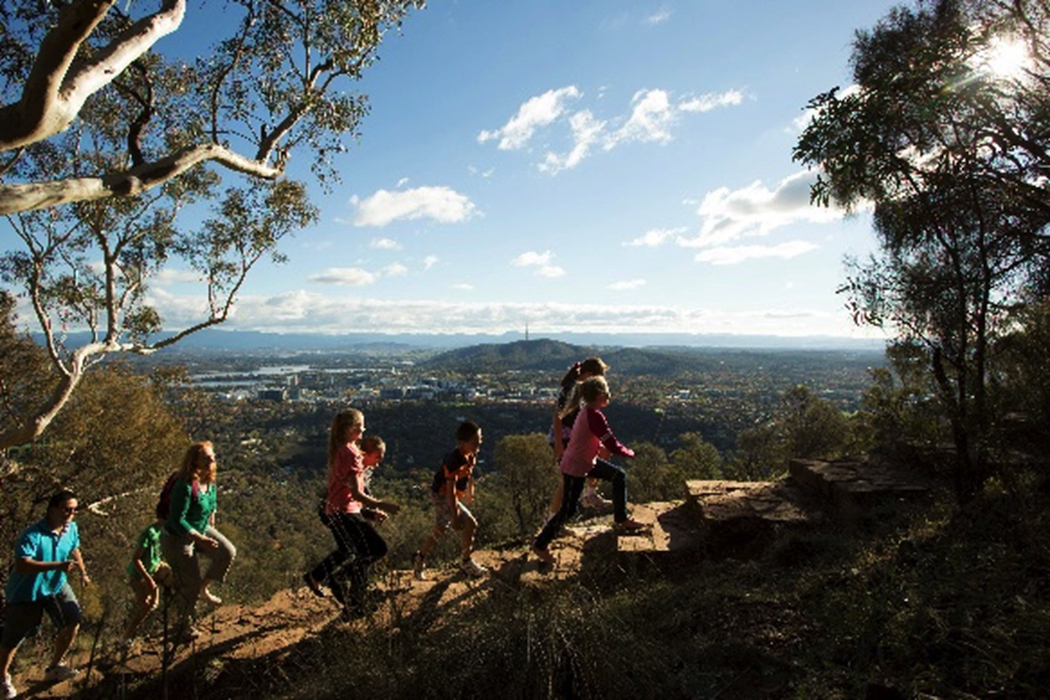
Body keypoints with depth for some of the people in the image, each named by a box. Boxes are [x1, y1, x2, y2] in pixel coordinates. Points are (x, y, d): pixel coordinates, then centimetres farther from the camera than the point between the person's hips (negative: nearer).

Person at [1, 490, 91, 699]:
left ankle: (54, 667, 30)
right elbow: (21, 565, -41)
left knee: (72, 623, 6)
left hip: (56, 585, 6)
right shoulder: (32, 535, -32)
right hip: (26, 592, -6)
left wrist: (83, 572, -1)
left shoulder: (72, 529, -11)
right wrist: (58, 565, -48)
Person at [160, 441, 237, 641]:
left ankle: (204, 588, 12)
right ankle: (185, 623, 29)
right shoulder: (185, 486, -31)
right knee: (189, 584, 4)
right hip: (178, 538, -7)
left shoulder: (210, 482, -7)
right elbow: (177, 520, -30)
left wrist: (211, 529, 14)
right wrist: (201, 539, -32)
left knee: (228, 552, -12)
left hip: (202, 530, 7)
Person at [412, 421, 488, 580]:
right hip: (442, 496, -9)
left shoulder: (471, 456, -5)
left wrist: (470, 494, 24)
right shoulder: (455, 460, -31)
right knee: (470, 523, -14)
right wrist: (455, 516, -30)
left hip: (451, 496, 9)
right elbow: (451, 490, -31)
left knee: (440, 529, 16)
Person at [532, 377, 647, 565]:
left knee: (619, 476, 13)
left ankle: (621, 520, 25)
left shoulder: (589, 412, 0)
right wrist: (630, 453, -8)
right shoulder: (594, 416, -29)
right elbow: (612, 446, -25)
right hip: (574, 469, -9)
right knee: (568, 510, 2)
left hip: (587, 461, 9)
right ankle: (540, 545, 16)